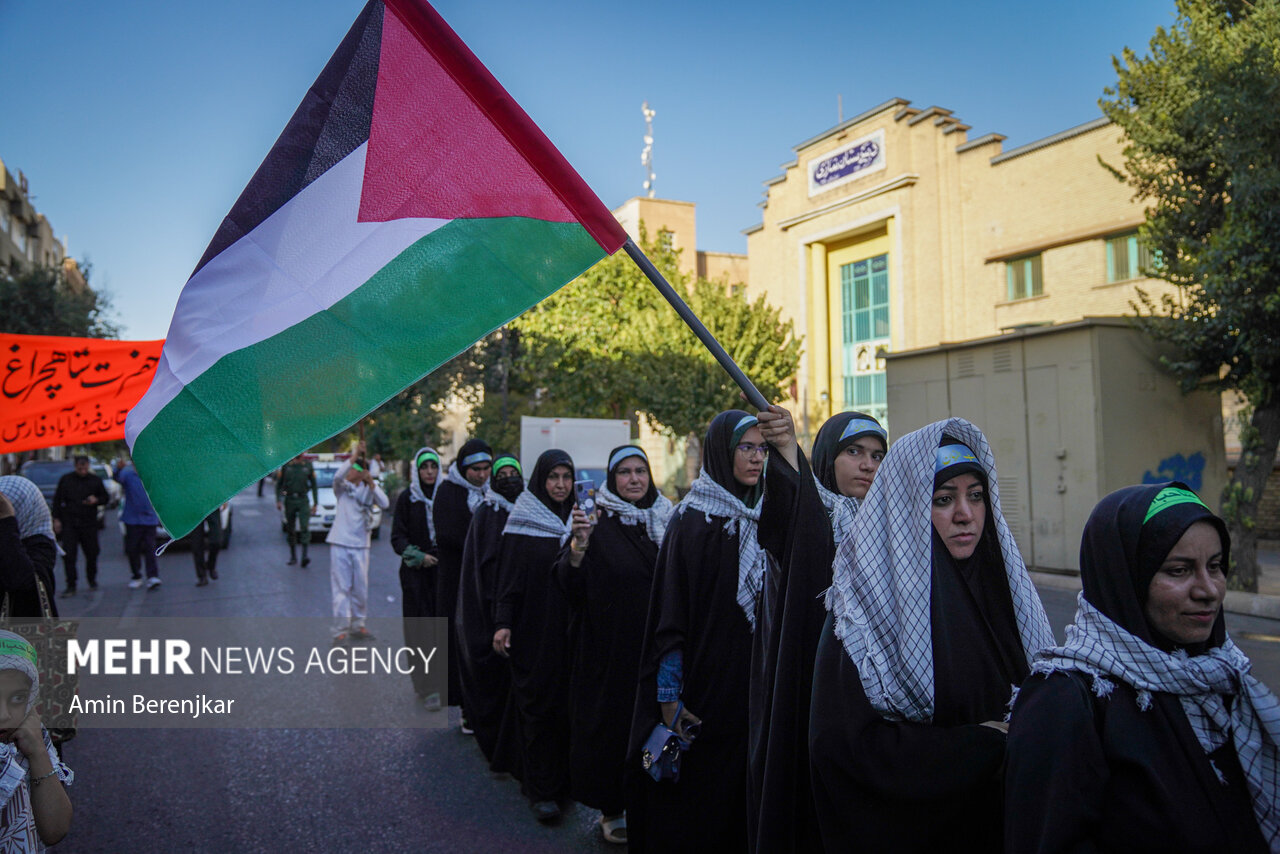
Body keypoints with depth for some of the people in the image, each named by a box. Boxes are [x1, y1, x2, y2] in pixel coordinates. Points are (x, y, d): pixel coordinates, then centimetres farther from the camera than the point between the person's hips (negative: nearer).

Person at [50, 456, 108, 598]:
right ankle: (71, 586, -1)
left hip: (89, 523, 0)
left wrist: (96, 500, -9)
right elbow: (57, 500, 9)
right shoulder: (65, 479, 5)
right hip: (69, 523, 0)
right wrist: (56, 519, 3)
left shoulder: (95, 480, 5)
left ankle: (92, 580, 26)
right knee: (68, 554, -6)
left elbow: (106, 497, 13)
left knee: (92, 553, 5)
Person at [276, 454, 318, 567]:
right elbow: (278, 483, 7)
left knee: (305, 528, -15)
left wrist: (315, 503, 6)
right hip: (289, 501, 1)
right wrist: (278, 500, -4)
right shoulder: (286, 465, 4)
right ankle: (293, 557, 17)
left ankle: (305, 557, -19)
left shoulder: (308, 465, 5)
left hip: (303, 501, -1)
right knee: (291, 530, 7)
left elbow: (314, 485, 10)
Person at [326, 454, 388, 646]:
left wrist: (371, 483, -18)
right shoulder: (342, 487, 3)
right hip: (340, 543, -2)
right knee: (341, 588, -3)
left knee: (361, 588, 10)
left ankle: (357, 626, 23)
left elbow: (384, 503, -11)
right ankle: (341, 630, 0)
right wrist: (355, 455, -26)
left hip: (361, 545, 2)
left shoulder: (369, 489, 7)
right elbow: (338, 476, -20)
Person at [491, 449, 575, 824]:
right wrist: (503, 623, -14)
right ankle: (540, 789, 6)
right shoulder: (523, 522, -4)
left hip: (570, 631, 4)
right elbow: (509, 576, -8)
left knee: (569, 704, 7)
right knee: (538, 704, -2)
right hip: (534, 631, -4)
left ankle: (565, 777, 20)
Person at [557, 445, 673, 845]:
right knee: (611, 722, 4)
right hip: (610, 645, -4)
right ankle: (610, 809, 21)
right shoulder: (598, 522, -6)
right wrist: (578, 544, -27)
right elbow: (570, 583, -13)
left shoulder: (666, 519, 6)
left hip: (656, 646, 4)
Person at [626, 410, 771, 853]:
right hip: (704, 682, -6)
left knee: (736, 796, 13)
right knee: (692, 803, 4)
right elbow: (670, 612, -13)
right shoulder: (692, 521, -11)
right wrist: (670, 697, -15)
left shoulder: (758, 518, 7)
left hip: (750, 691, 6)